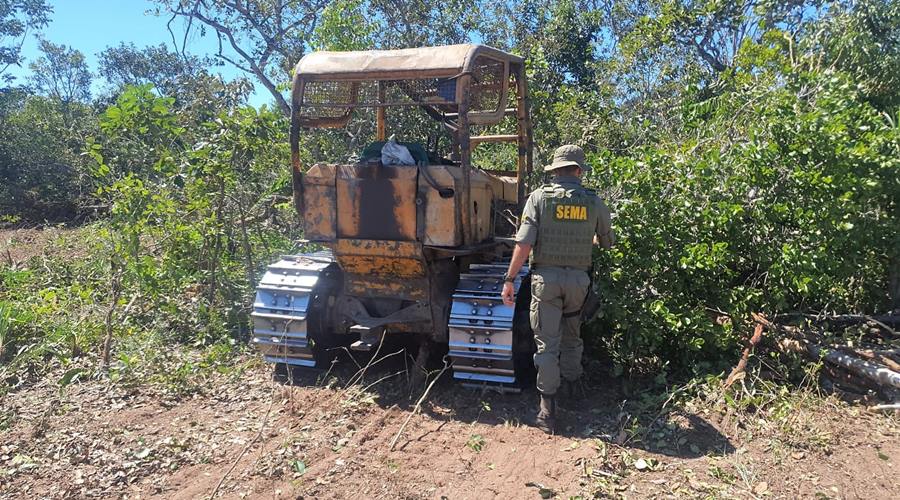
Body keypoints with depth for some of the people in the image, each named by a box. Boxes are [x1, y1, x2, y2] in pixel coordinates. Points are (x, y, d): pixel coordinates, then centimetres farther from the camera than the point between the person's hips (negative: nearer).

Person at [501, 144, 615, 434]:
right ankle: (573, 386, 40)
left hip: (546, 277, -2)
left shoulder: (539, 197, -6)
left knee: (547, 342, 2)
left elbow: (524, 243, -14)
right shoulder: (593, 202, 1)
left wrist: (509, 279, -10)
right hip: (578, 279, 3)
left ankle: (548, 410, 4)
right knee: (572, 336, 24)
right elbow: (608, 241, 16)